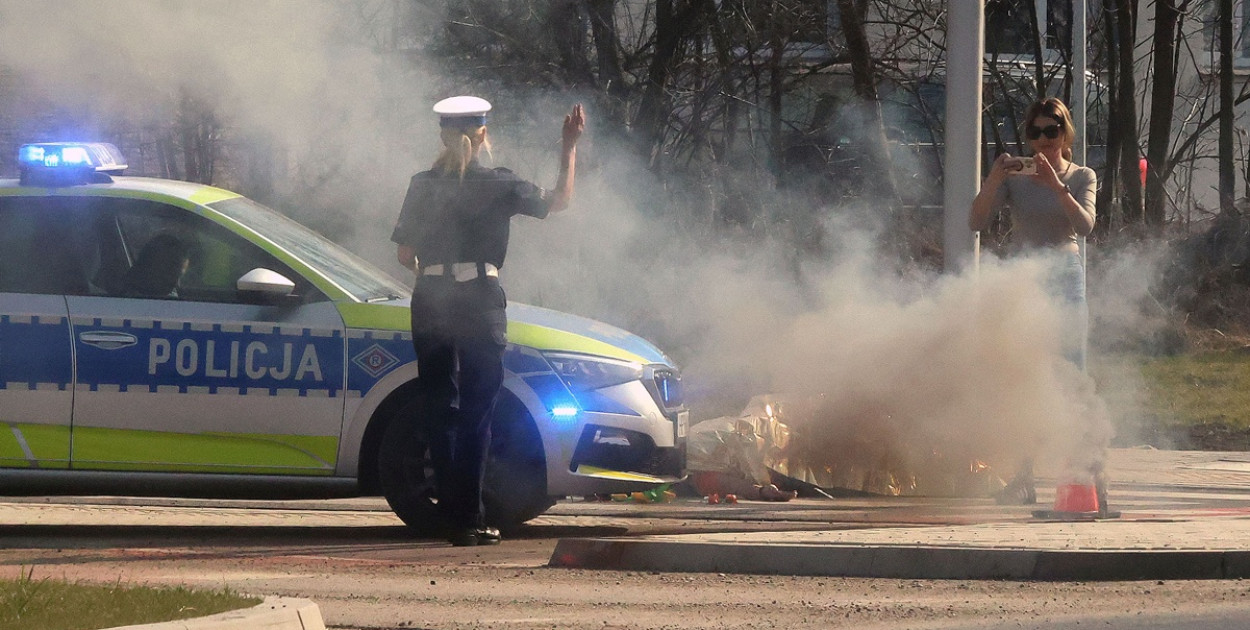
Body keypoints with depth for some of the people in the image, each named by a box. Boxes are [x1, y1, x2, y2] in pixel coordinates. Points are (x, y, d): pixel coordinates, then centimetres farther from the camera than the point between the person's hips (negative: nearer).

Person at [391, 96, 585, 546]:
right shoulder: (497, 186, -3)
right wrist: (569, 147, 15)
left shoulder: (422, 186, 6)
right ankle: (469, 520, -4)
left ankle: (452, 517, 8)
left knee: (439, 410, 10)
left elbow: (404, 254, 9)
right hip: (481, 302, -3)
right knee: (476, 414, 1)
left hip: (429, 304, 3)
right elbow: (559, 200, 8)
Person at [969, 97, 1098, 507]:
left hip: (1066, 277, -2)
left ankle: (1091, 472, -8)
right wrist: (993, 180, -17)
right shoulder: (1015, 178, 8)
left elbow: (1085, 225, -12)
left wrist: (1056, 186, -24)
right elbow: (977, 222, -3)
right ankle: (1024, 477, 3)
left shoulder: (1081, 177, 5)